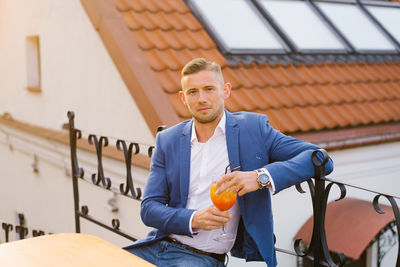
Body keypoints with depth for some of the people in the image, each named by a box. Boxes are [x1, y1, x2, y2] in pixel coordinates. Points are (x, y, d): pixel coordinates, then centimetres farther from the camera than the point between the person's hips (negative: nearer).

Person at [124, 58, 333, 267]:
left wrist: (262, 177, -21)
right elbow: (149, 208, 5)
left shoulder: (254, 128, 1)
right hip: (159, 246, 4)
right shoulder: (167, 140, 7)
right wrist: (193, 219, -14)